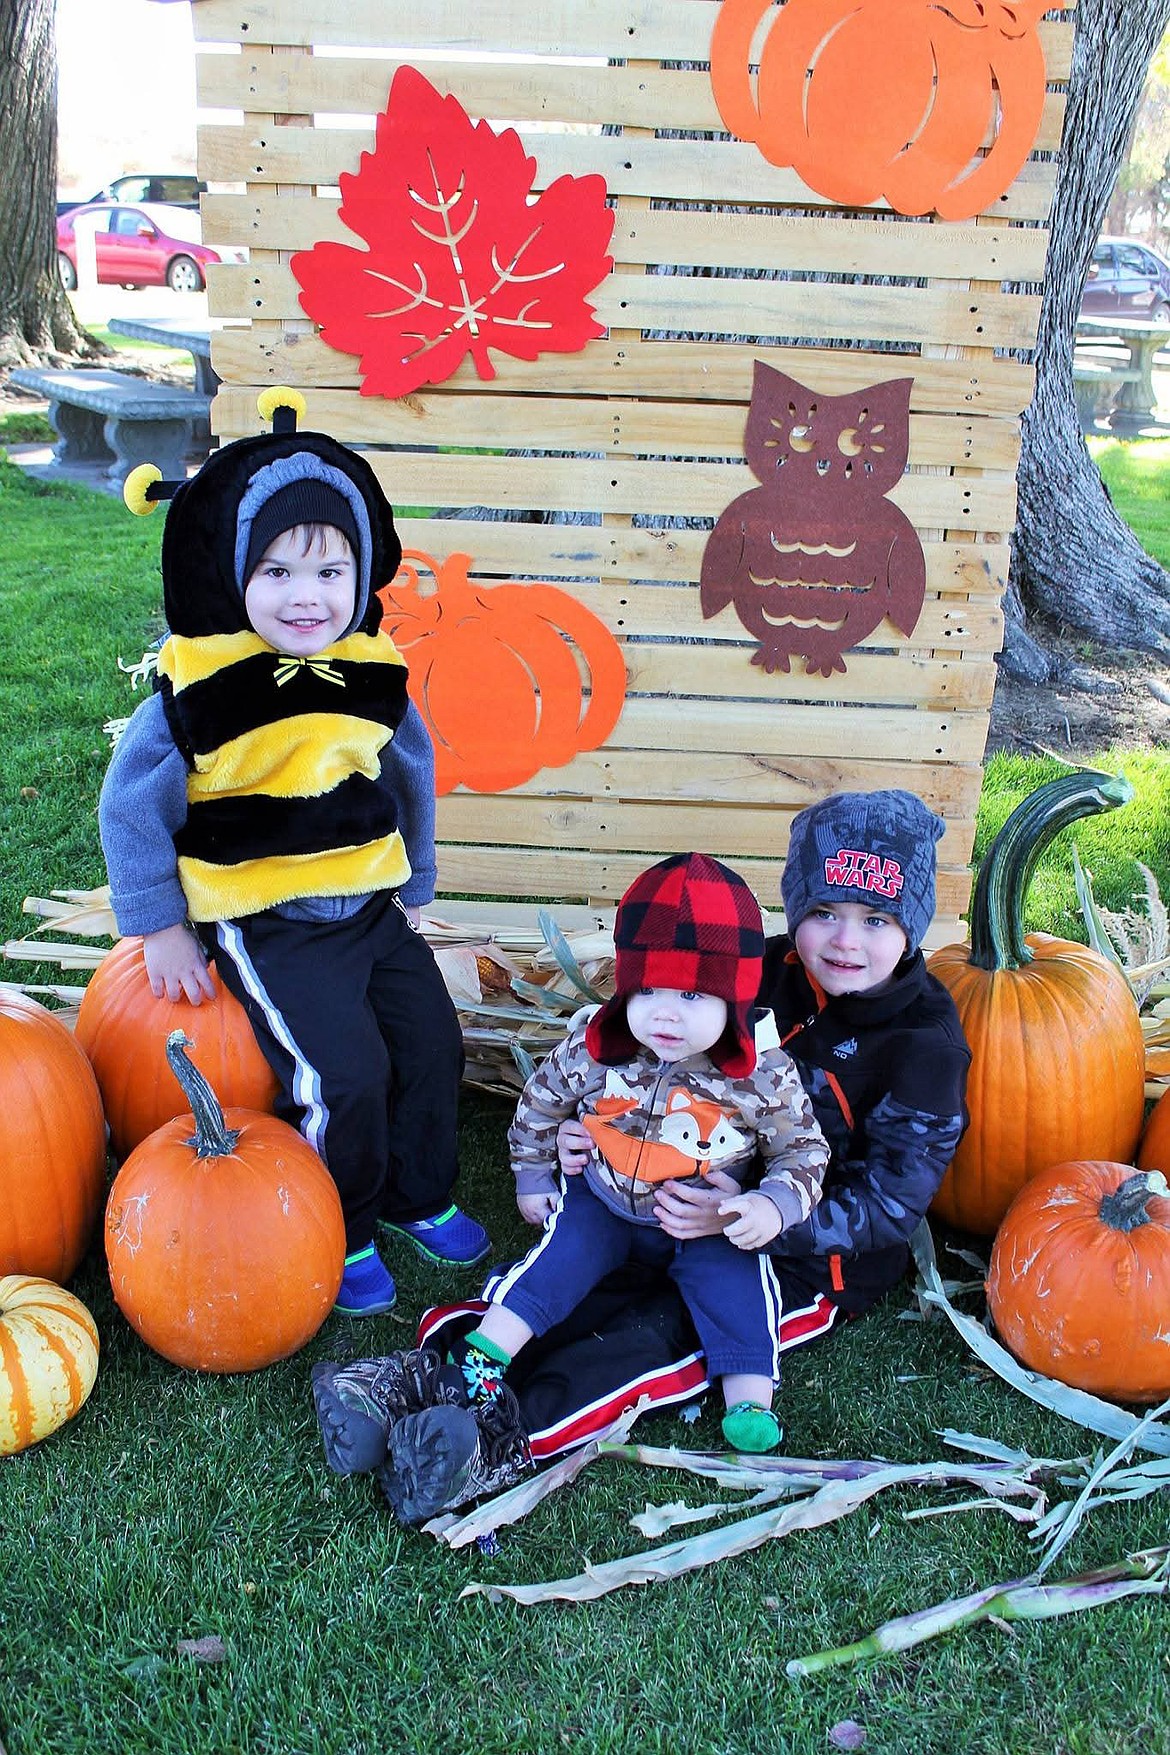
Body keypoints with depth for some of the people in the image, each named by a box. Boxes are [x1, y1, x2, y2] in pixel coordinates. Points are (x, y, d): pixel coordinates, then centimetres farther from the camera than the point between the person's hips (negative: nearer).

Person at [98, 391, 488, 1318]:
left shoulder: (375, 676, -2)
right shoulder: (197, 692, -16)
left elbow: (413, 781, 13)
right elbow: (132, 808, -7)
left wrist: (415, 887, 20)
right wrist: (161, 928, -4)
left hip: (373, 908, 5)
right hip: (266, 924, -5)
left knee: (433, 1041, 5)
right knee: (346, 1073, -14)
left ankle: (417, 1195, 31)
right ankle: (342, 1233, 13)